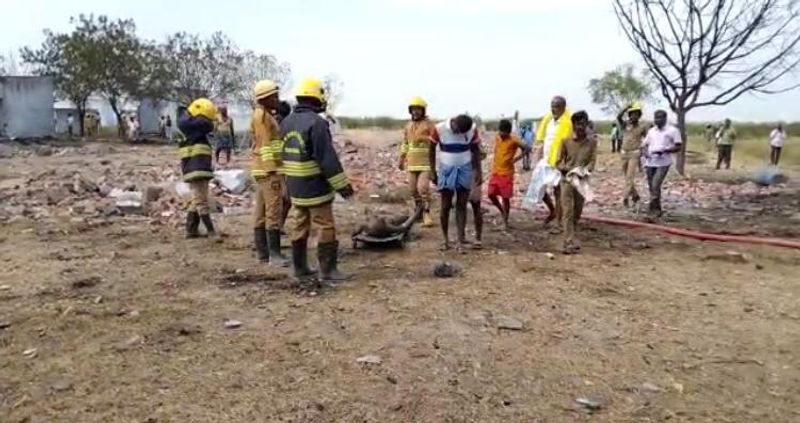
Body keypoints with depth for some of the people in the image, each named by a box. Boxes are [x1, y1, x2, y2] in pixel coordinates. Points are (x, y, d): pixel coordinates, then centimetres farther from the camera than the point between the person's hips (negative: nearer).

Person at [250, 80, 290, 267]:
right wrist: (272, 173, -22)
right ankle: (274, 253, -7)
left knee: (261, 212, 9)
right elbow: (266, 147, -18)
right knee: (273, 212, -9)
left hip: (263, 170, 10)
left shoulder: (262, 115, 20)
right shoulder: (262, 115, -11)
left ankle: (263, 252, 13)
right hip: (268, 170, -10)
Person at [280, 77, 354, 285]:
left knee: (298, 227, 13)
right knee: (326, 228, 1)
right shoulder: (316, 122, -18)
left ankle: (300, 268, 20)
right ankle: (328, 270, 6)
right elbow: (328, 158, -21)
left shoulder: (286, 122, 9)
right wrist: (342, 184, -15)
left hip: (294, 186, 8)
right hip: (316, 186, -8)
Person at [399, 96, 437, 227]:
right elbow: (404, 143, 19)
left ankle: (426, 214, -6)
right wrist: (402, 159, 19)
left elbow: (435, 144, -9)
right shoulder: (408, 125, 12)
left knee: (423, 188, -15)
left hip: (426, 163, -6)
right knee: (413, 189, 11)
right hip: (412, 163, 6)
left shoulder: (429, 125, -6)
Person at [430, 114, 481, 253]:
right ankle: (446, 239, 15)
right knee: (446, 206, 1)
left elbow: (476, 150, 4)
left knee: (462, 206, 1)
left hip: (464, 170, 1)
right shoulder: (440, 129, -12)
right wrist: (433, 171, -3)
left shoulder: (472, 129, -8)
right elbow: (432, 149, -2)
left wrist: (478, 171, 2)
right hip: (446, 170, -1)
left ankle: (460, 241, 4)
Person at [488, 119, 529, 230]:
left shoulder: (514, 140, -12)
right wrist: (494, 163, 11)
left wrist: (516, 159, -14)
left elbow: (526, 148, -11)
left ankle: (505, 222, 11)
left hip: (507, 173, -5)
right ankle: (502, 211, 29)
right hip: (495, 172, 5)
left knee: (505, 198, 0)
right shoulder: (497, 138, 5)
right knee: (491, 194, 3)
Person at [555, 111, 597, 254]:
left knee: (577, 213, 11)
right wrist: (570, 169, -21)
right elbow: (558, 163, -4)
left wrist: (585, 170, -23)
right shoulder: (566, 141, -5)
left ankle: (569, 240, 26)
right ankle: (569, 243, -11)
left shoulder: (592, 142, 1)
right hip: (567, 180, -3)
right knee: (568, 212, -9)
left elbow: (592, 161, -1)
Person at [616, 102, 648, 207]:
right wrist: (627, 107, -23)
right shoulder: (625, 124, 1)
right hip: (624, 153, 4)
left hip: (635, 154, -4)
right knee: (627, 177, 12)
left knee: (630, 177, -14)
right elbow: (618, 117, -18)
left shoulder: (642, 127, -3)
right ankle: (635, 195, 28)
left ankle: (625, 198, -16)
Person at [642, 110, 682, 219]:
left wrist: (664, 150, -20)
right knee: (651, 187, 9)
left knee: (655, 186, -16)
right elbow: (645, 145, 19)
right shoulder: (651, 131, 14)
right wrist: (645, 152, -4)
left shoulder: (673, 130, -2)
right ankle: (657, 210, 22)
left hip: (663, 163, -6)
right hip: (650, 163, 6)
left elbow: (678, 147, -5)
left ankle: (654, 210, -8)